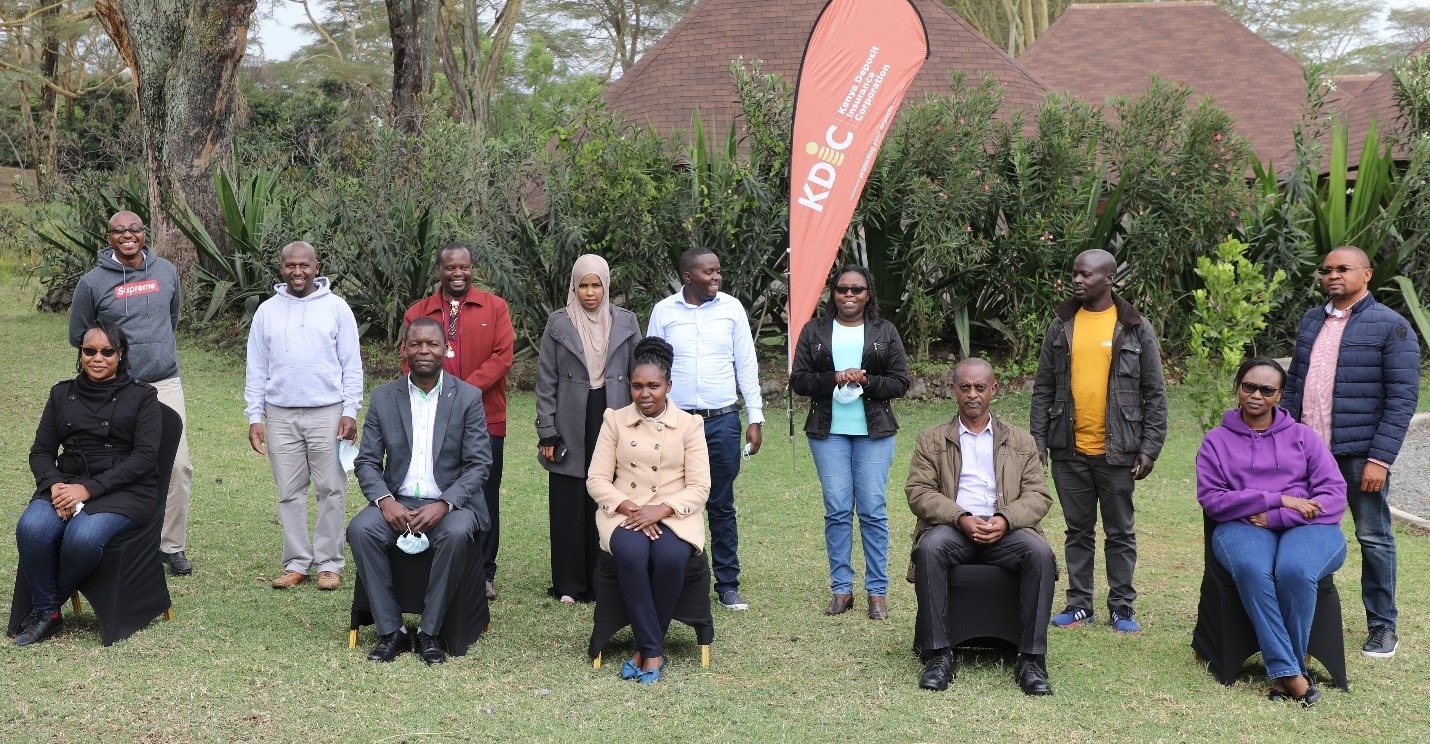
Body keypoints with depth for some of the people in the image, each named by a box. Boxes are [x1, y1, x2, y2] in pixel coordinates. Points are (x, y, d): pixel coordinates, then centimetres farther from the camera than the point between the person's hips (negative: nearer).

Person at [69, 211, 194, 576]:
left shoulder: (166, 271, 7)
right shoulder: (93, 282, -2)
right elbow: (78, 336, 10)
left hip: (166, 384, 2)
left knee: (178, 466, -3)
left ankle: (172, 544, 9)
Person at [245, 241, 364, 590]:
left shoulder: (336, 307, 1)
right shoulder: (267, 311, 7)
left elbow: (351, 365, 1)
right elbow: (256, 369, 9)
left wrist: (350, 411, -6)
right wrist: (254, 417, 4)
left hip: (328, 413, -2)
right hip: (280, 415, 2)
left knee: (330, 490, 1)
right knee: (290, 493, 6)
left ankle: (329, 563, 9)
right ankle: (297, 563, 14)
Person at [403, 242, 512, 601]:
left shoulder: (494, 307, 4)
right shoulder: (417, 313, 8)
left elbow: (502, 356, -5)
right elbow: (410, 365, 3)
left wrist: (465, 389, -16)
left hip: (484, 419, -1)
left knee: (485, 497, 6)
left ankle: (484, 572, 15)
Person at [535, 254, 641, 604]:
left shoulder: (626, 322, 6)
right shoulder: (558, 324, 3)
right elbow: (546, 381, 4)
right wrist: (547, 433, -1)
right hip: (571, 428, 0)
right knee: (568, 509, 2)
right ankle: (569, 585, 12)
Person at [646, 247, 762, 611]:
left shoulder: (731, 308, 3)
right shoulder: (663, 311, 1)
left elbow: (746, 364, 6)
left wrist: (755, 418, 2)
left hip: (723, 419, 1)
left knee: (722, 506, 6)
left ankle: (728, 584, 14)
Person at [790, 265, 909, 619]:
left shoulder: (885, 332, 7)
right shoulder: (814, 331, 8)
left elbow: (900, 382, 3)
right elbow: (798, 380, 2)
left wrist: (866, 381, -15)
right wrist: (833, 379, -15)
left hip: (874, 432, 0)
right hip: (828, 432, 1)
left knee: (873, 510, -1)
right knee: (837, 510, 1)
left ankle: (877, 591, 6)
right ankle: (841, 589, 10)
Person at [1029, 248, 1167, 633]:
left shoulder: (1135, 329, 0)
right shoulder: (1061, 326, 6)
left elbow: (1155, 394, 1)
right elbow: (1043, 388, 8)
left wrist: (1149, 449, -5)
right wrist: (1038, 440, 2)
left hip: (1116, 452, -2)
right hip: (1069, 449, 2)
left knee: (1121, 532, 7)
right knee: (1078, 530, 11)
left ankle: (1122, 608, 17)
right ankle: (1079, 604, 20)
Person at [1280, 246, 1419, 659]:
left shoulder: (1391, 326, -5)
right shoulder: (1312, 320, 12)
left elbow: (1403, 398, -9)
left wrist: (1380, 458, -15)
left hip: (1360, 453, -5)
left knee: (1374, 539, 5)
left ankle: (1382, 626, 17)